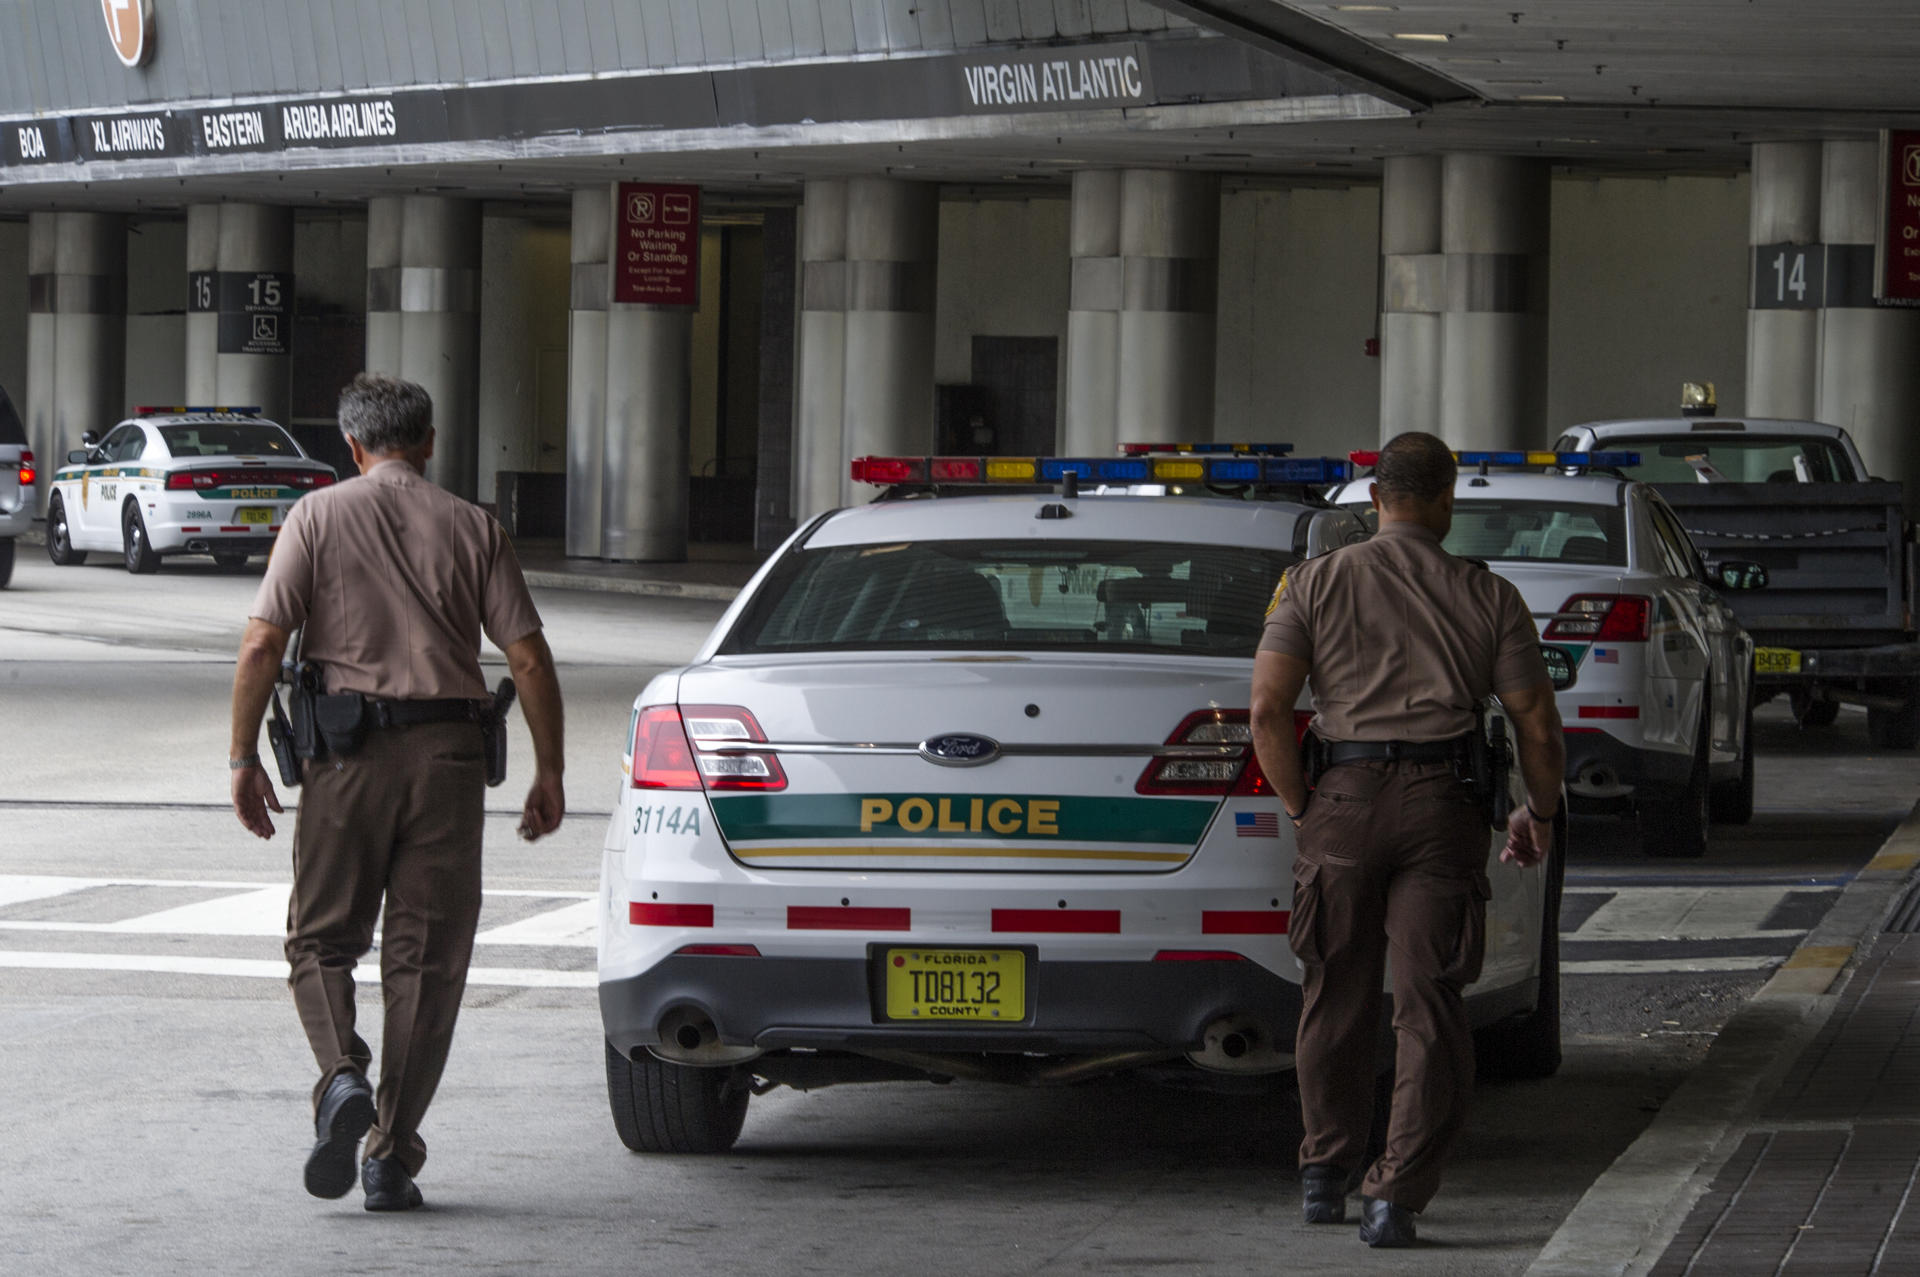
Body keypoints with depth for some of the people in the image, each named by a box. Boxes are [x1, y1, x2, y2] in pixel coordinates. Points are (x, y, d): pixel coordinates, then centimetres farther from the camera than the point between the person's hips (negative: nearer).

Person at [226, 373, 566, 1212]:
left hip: (347, 759, -1)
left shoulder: (318, 516, 3)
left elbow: (262, 646, -5)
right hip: (445, 755, 1)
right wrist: (549, 772, 7)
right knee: (425, 960, 7)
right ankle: (393, 1158, 5)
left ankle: (343, 1079, -17)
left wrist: (243, 757, 2)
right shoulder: (472, 529, 7)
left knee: (322, 941, 11)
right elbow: (528, 658, 1)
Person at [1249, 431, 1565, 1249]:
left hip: (1344, 803, 1)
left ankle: (1325, 1175, 29)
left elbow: (1267, 708, -5)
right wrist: (1539, 815, 20)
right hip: (1442, 805, -1)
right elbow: (1538, 727, 4)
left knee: (1336, 998, 16)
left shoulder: (1314, 584, 5)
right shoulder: (1488, 598, 5)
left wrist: (1300, 808, 6)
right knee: (1429, 1008, 1)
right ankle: (1397, 1196, -6)